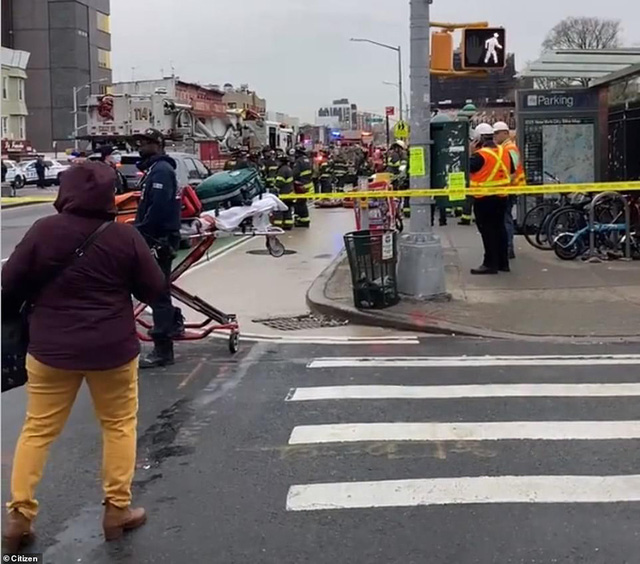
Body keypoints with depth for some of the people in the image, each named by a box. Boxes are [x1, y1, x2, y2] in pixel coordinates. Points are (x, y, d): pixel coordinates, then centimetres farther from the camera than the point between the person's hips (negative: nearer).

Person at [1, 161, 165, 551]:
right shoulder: (125, 237, -11)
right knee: (120, 425, 16)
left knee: (38, 429, 14)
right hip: (112, 348, -1)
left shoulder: (43, 231, -8)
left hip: (50, 347, 1)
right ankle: (117, 509, 21)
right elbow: (154, 290, -2)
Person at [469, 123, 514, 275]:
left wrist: (471, 152, -7)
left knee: (487, 230, -3)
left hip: (484, 198, -7)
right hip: (501, 197, 7)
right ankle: (503, 262, 19)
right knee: (499, 227, 14)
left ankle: (490, 264, -3)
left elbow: (468, 168, -14)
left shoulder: (481, 154, -17)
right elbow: (511, 170, 14)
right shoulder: (504, 151, 6)